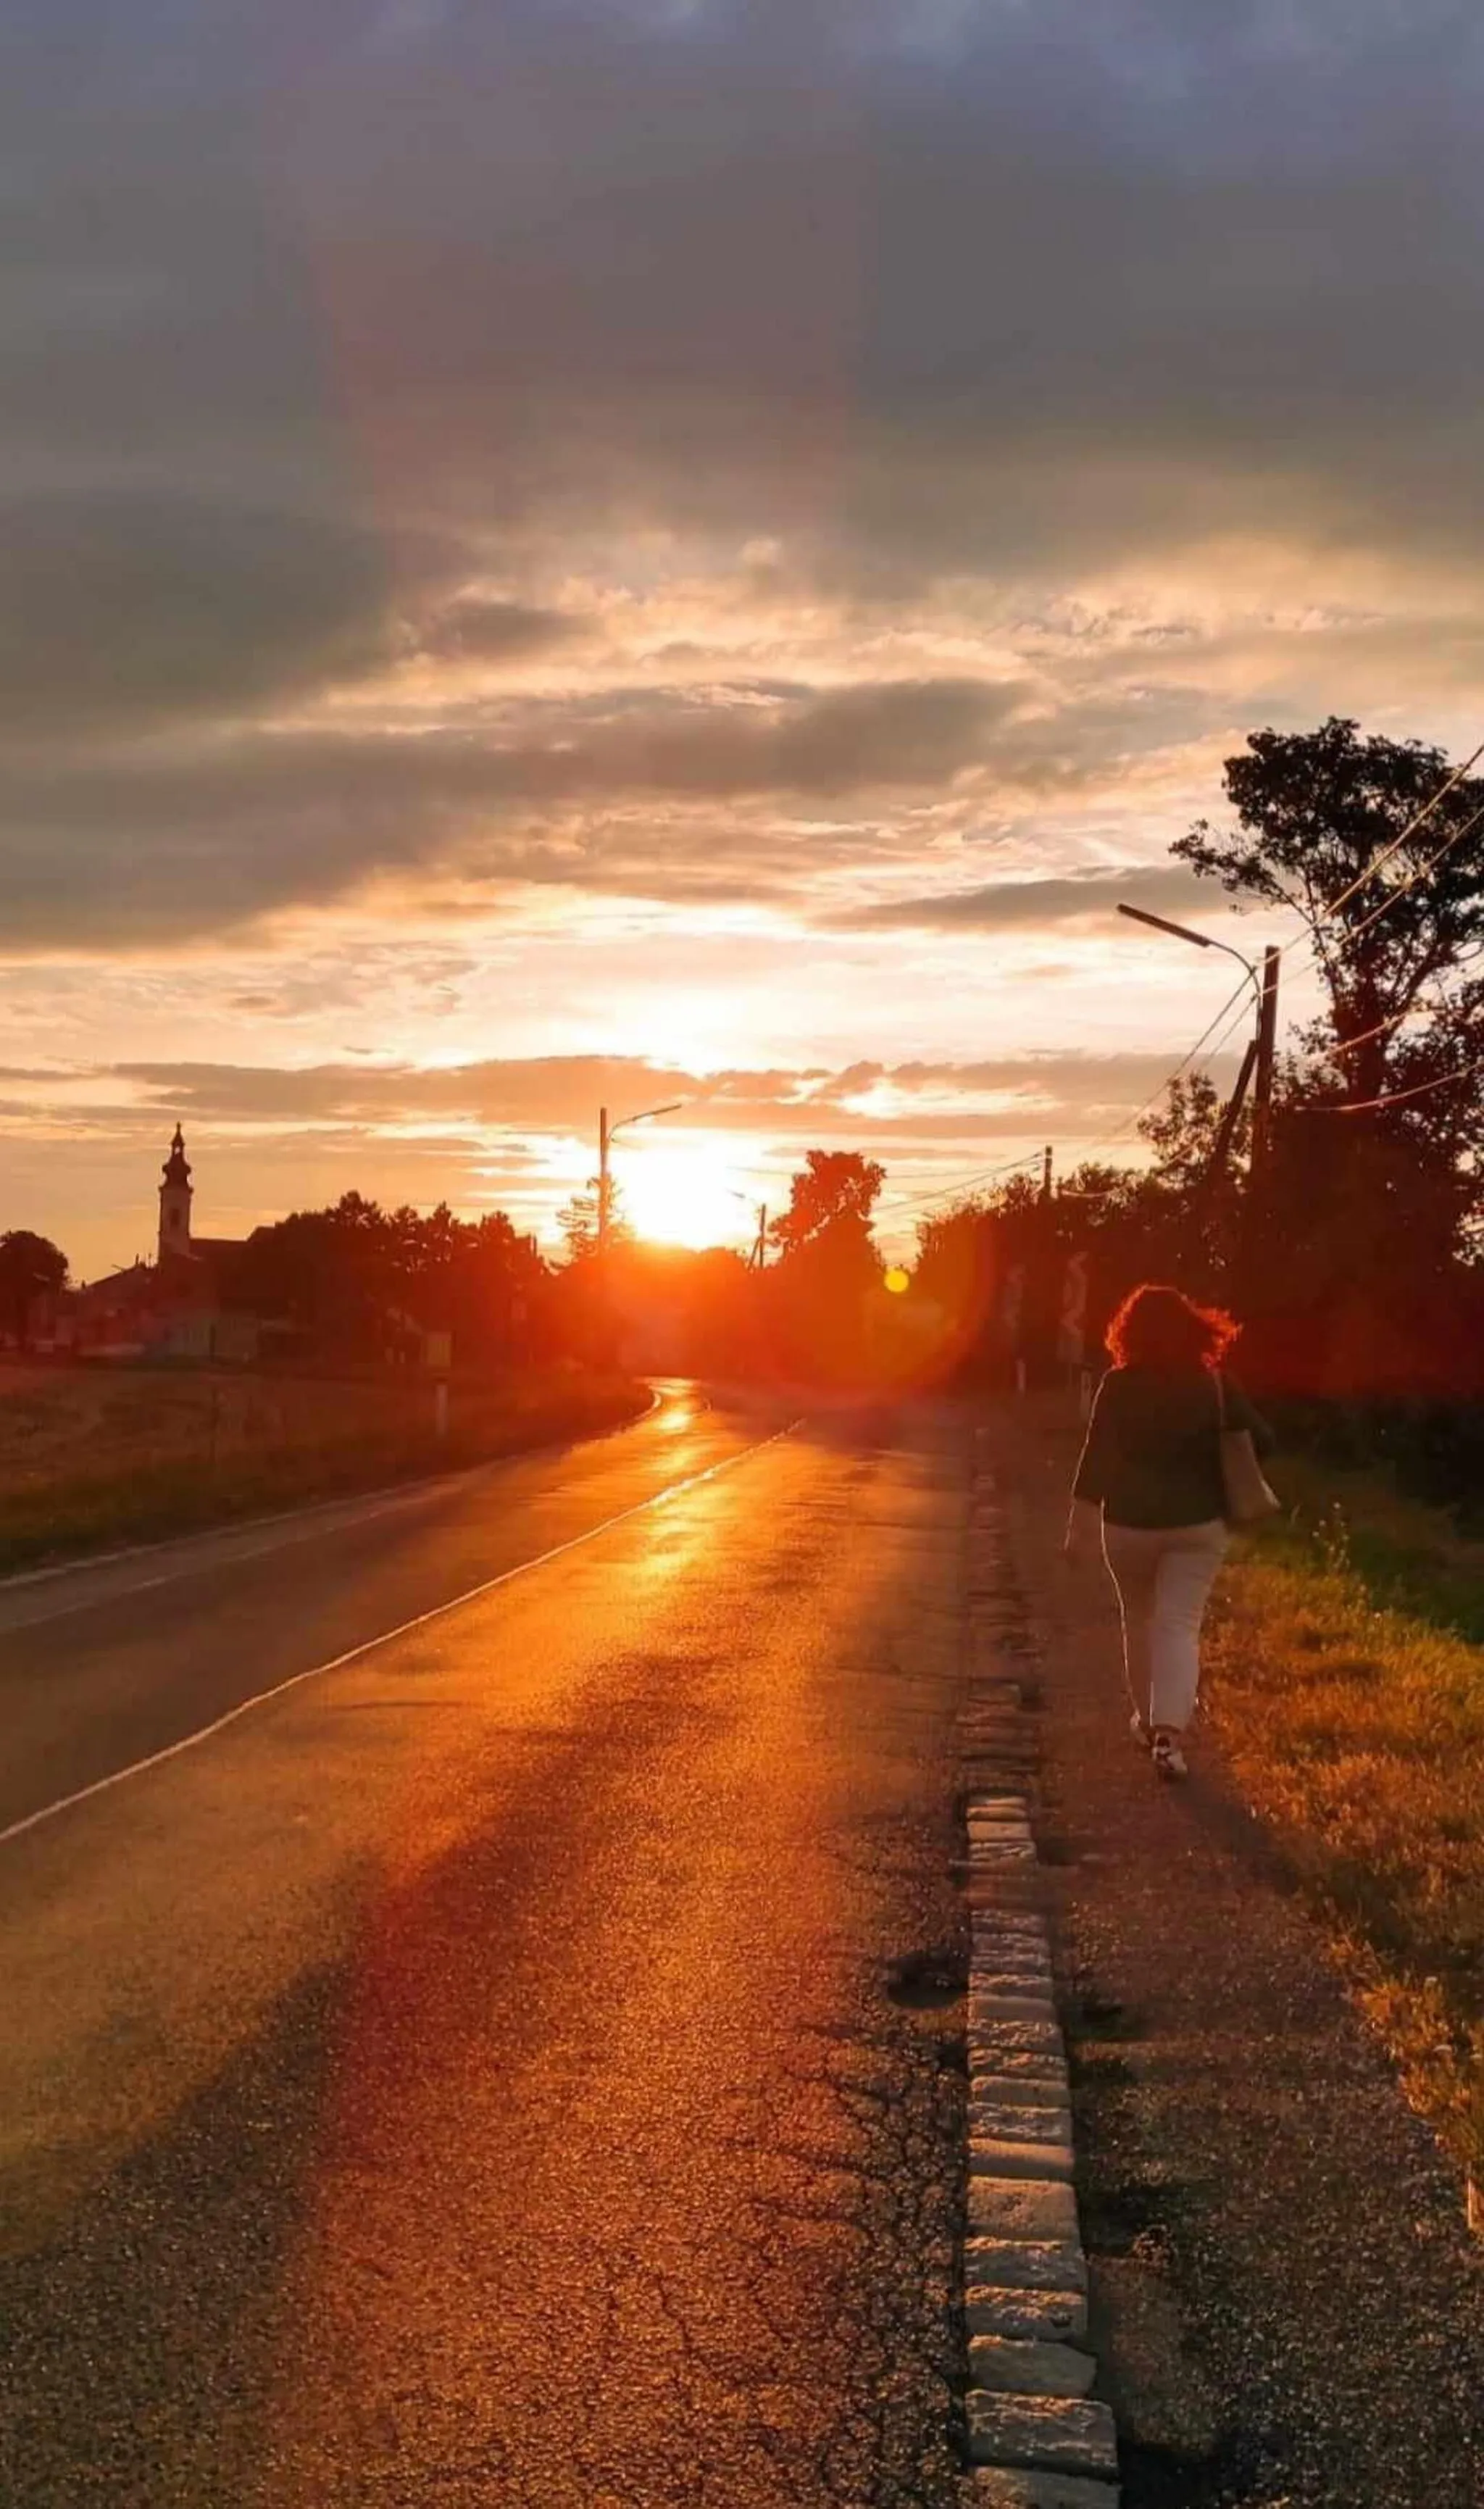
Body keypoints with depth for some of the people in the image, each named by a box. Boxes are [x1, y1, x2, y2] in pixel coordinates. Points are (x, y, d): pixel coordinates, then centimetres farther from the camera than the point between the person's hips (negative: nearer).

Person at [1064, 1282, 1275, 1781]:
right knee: (1180, 1626, -1)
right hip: (1198, 1524, 0)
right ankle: (1169, 1732, -17)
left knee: (1139, 1619, 19)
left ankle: (1147, 1719, 33)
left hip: (1129, 1522, 0)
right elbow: (1261, 1442, -1)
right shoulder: (1215, 1386, -3)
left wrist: (1080, 1525, -8)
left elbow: (1097, 1458, -11)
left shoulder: (1119, 1386, -8)